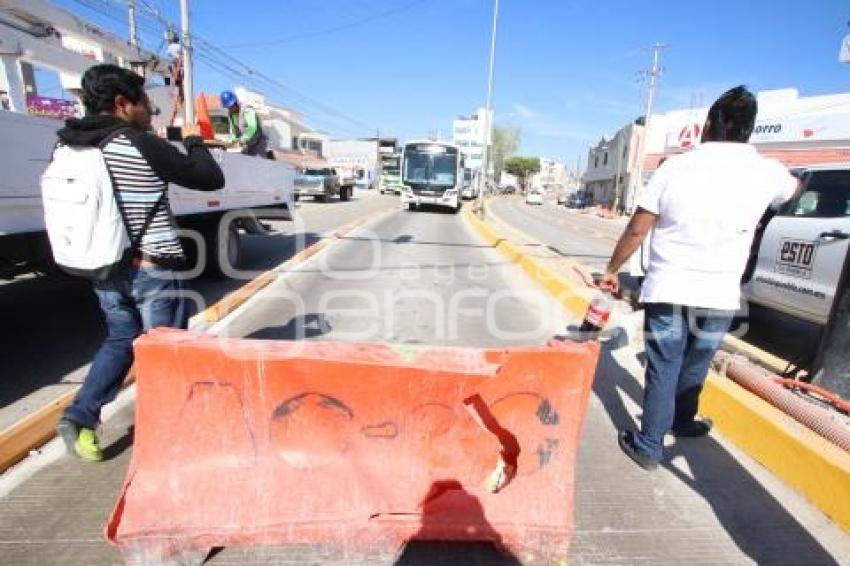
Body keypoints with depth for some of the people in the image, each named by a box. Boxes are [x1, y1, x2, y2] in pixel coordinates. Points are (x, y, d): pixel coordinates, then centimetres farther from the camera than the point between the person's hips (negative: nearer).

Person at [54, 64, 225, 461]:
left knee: (120, 339, 25)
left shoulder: (69, 145, 5)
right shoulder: (142, 145, -15)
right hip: (152, 268, -6)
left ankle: (80, 416, 19)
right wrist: (194, 142, 8)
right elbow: (211, 179, -11)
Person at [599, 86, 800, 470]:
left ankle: (649, 446, 14)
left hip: (667, 291, -2)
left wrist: (611, 271, 6)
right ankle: (681, 422, 44)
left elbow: (636, 230, -6)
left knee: (662, 369, 9)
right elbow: (795, 189, 29)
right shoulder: (766, 172, 2)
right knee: (693, 367, 22)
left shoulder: (676, 166, -5)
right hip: (718, 297, 2)